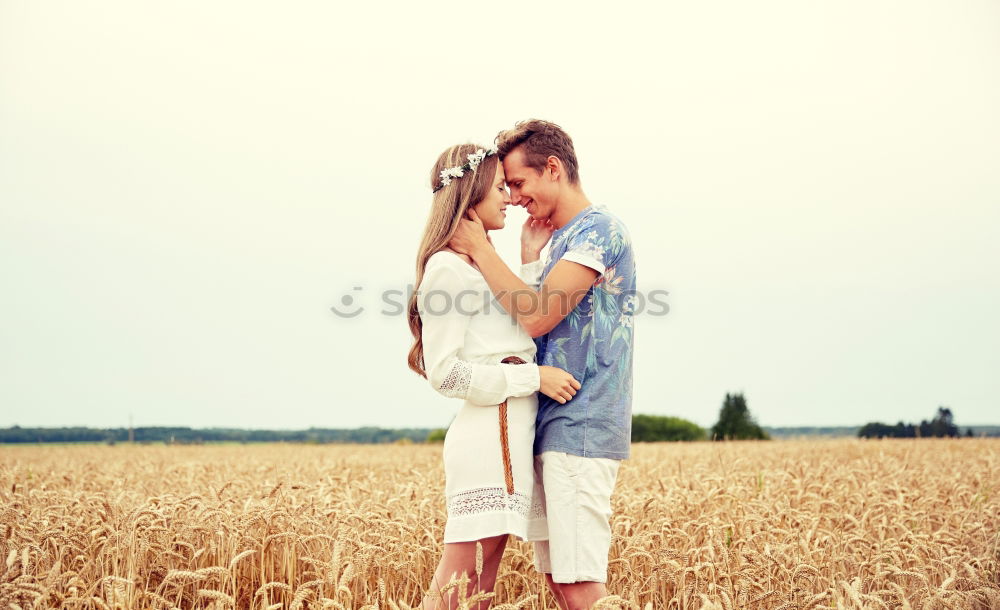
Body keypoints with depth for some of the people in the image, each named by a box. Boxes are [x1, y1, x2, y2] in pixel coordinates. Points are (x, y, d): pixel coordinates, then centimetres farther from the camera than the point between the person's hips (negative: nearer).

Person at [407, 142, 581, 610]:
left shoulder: (484, 261, 21)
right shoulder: (448, 266, -7)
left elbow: (529, 326, 19)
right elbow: (445, 373, -12)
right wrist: (534, 377, -13)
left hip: (512, 434, 9)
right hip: (488, 435, -9)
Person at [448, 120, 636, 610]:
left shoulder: (598, 228, -10)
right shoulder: (561, 240, 19)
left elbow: (537, 318, -19)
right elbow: (533, 323, 17)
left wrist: (480, 248, -10)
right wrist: (529, 257, 7)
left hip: (580, 428, -10)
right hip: (553, 429, 10)